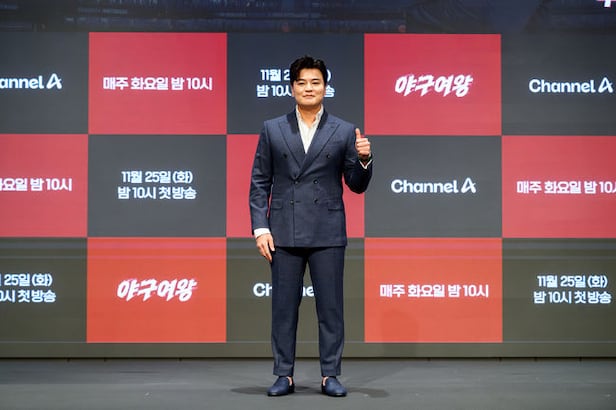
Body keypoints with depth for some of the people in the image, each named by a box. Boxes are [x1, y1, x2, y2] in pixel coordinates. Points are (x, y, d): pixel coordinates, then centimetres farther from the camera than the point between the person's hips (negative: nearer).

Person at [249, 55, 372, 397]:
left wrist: (364, 159, -14)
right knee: (283, 306, 5)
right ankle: (285, 375, 15)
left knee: (331, 306, 3)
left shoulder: (344, 131, 4)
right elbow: (260, 183, 5)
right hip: (284, 234, 1)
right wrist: (260, 228, -3)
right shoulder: (272, 130, 6)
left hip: (327, 234, 0)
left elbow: (357, 185, 6)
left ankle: (330, 376, 13)